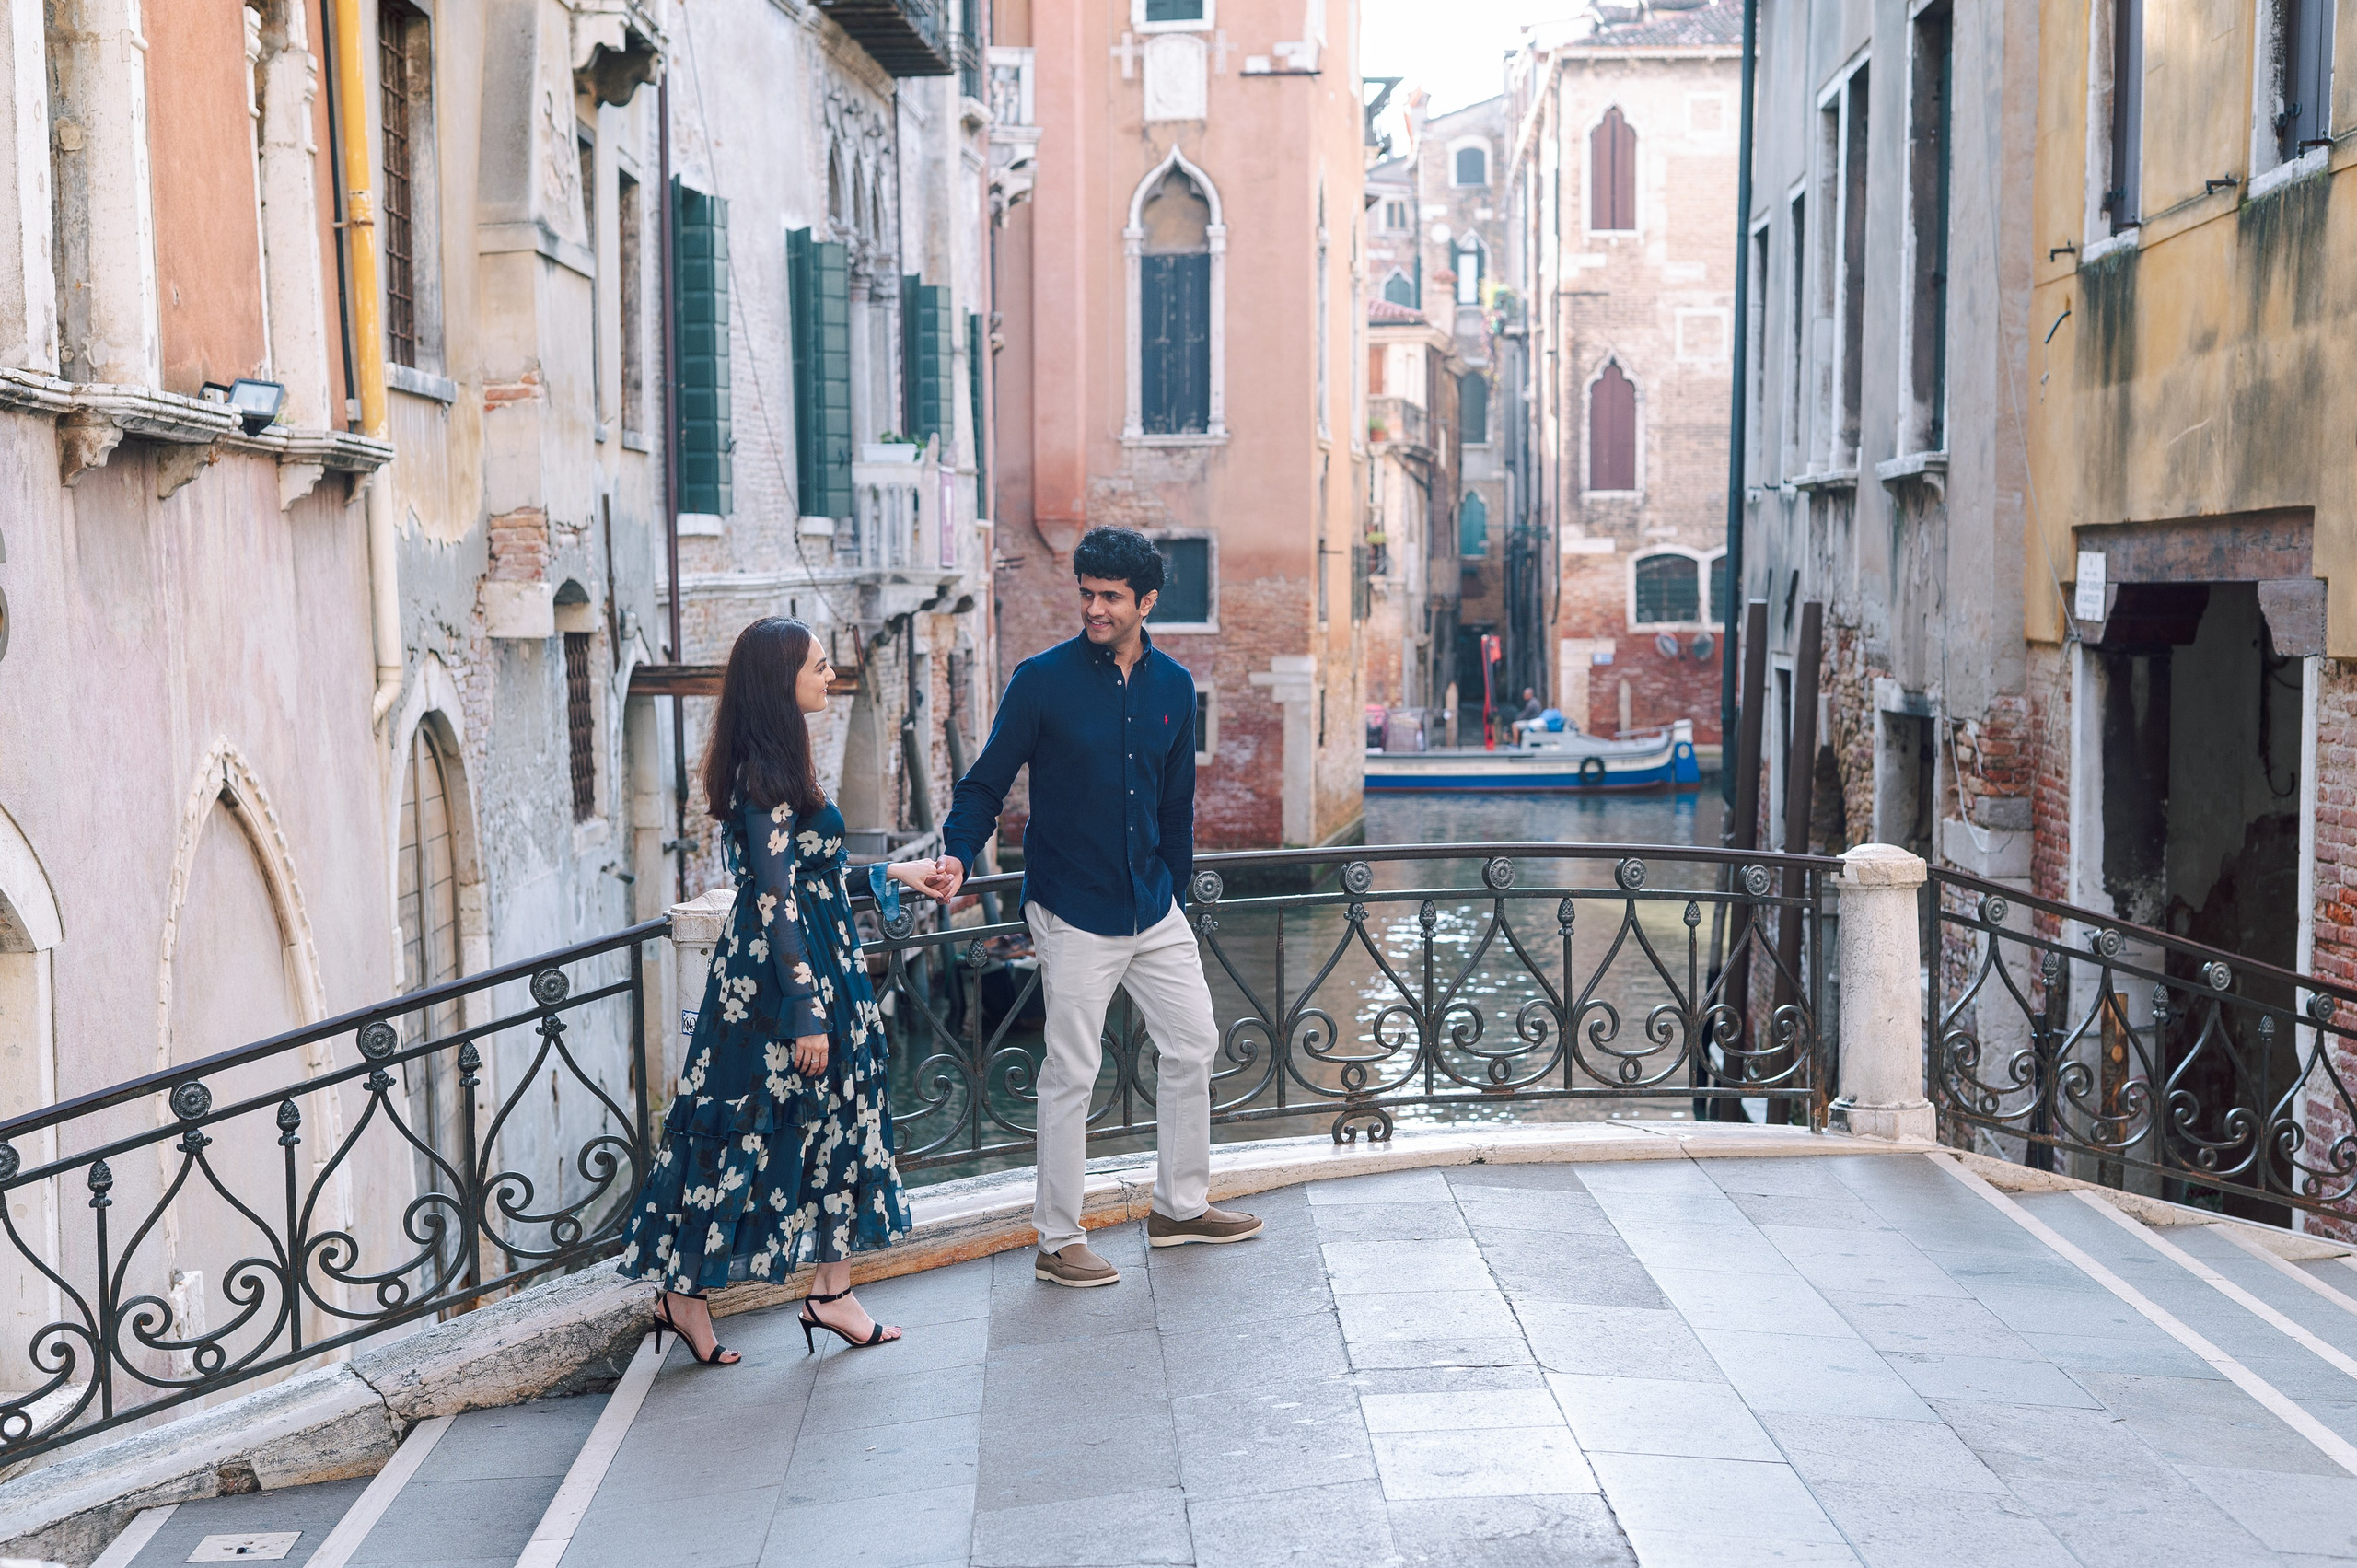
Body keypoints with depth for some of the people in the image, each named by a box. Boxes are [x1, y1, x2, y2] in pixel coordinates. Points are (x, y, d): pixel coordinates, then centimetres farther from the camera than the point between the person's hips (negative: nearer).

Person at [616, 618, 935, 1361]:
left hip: (821, 968, 10)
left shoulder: (776, 768, 11)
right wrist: (806, 1015, -21)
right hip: (782, 979, -10)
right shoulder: (768, 780, -19)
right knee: (749, 1130, -1)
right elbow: (777, 902, -21)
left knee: (837, 1124, 11)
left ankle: (831, 1291, 17)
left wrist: (892, 873, 25)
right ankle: (684, 1292, 10)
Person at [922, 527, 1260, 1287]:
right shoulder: (1042, 680, -10)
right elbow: (987, 781, -7)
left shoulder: (1173, 685, 5)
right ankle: (1056, 1240, 11)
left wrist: (1173, 894, 17)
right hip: (1073, 914, -5)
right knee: (1070, 1074, 0)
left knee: (1192, 1045, 13)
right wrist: (957, 854, -24)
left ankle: (1179, 1205, 30)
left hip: (1153, 910, 6)